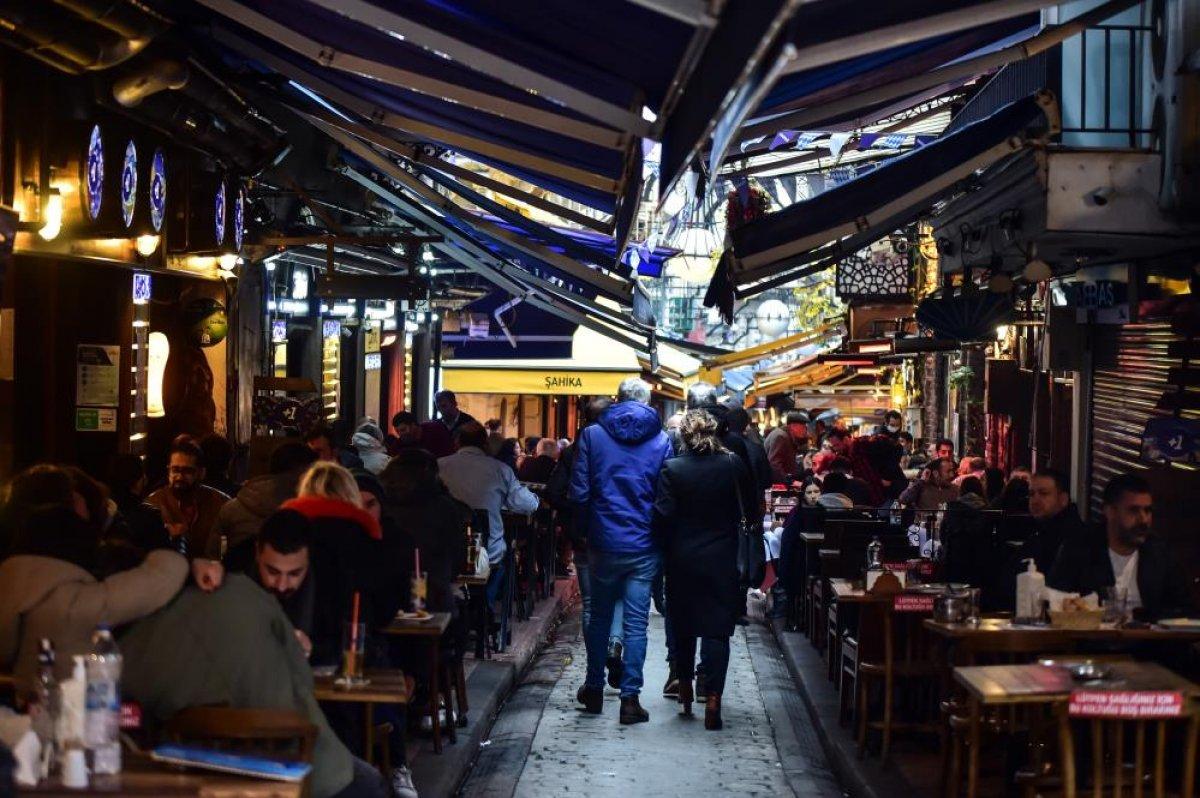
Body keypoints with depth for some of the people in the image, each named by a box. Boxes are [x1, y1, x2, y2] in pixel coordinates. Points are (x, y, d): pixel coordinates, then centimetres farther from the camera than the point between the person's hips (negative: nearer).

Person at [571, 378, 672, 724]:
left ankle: (594, 689, 25)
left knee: (599, 616, 16)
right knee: (636, 622, 3)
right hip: (645, 546, -1)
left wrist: (583, 531, 10)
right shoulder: (662, 440, -2)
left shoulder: (592, 435, -2)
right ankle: (630, 697, 2)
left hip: (604, 543, 1)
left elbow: (579, 492, -4)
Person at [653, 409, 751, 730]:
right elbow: (748, 508, 1)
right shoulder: (733, 465, -5)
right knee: (716, 630, 1)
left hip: (682, 559, 0)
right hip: (722, 560, 0)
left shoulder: (672, 469, -10)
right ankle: (712, 700, -6)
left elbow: (663, 515, -12)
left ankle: (685, 689, 29)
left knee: (683, 625, 17)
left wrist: (667, 547, 4)